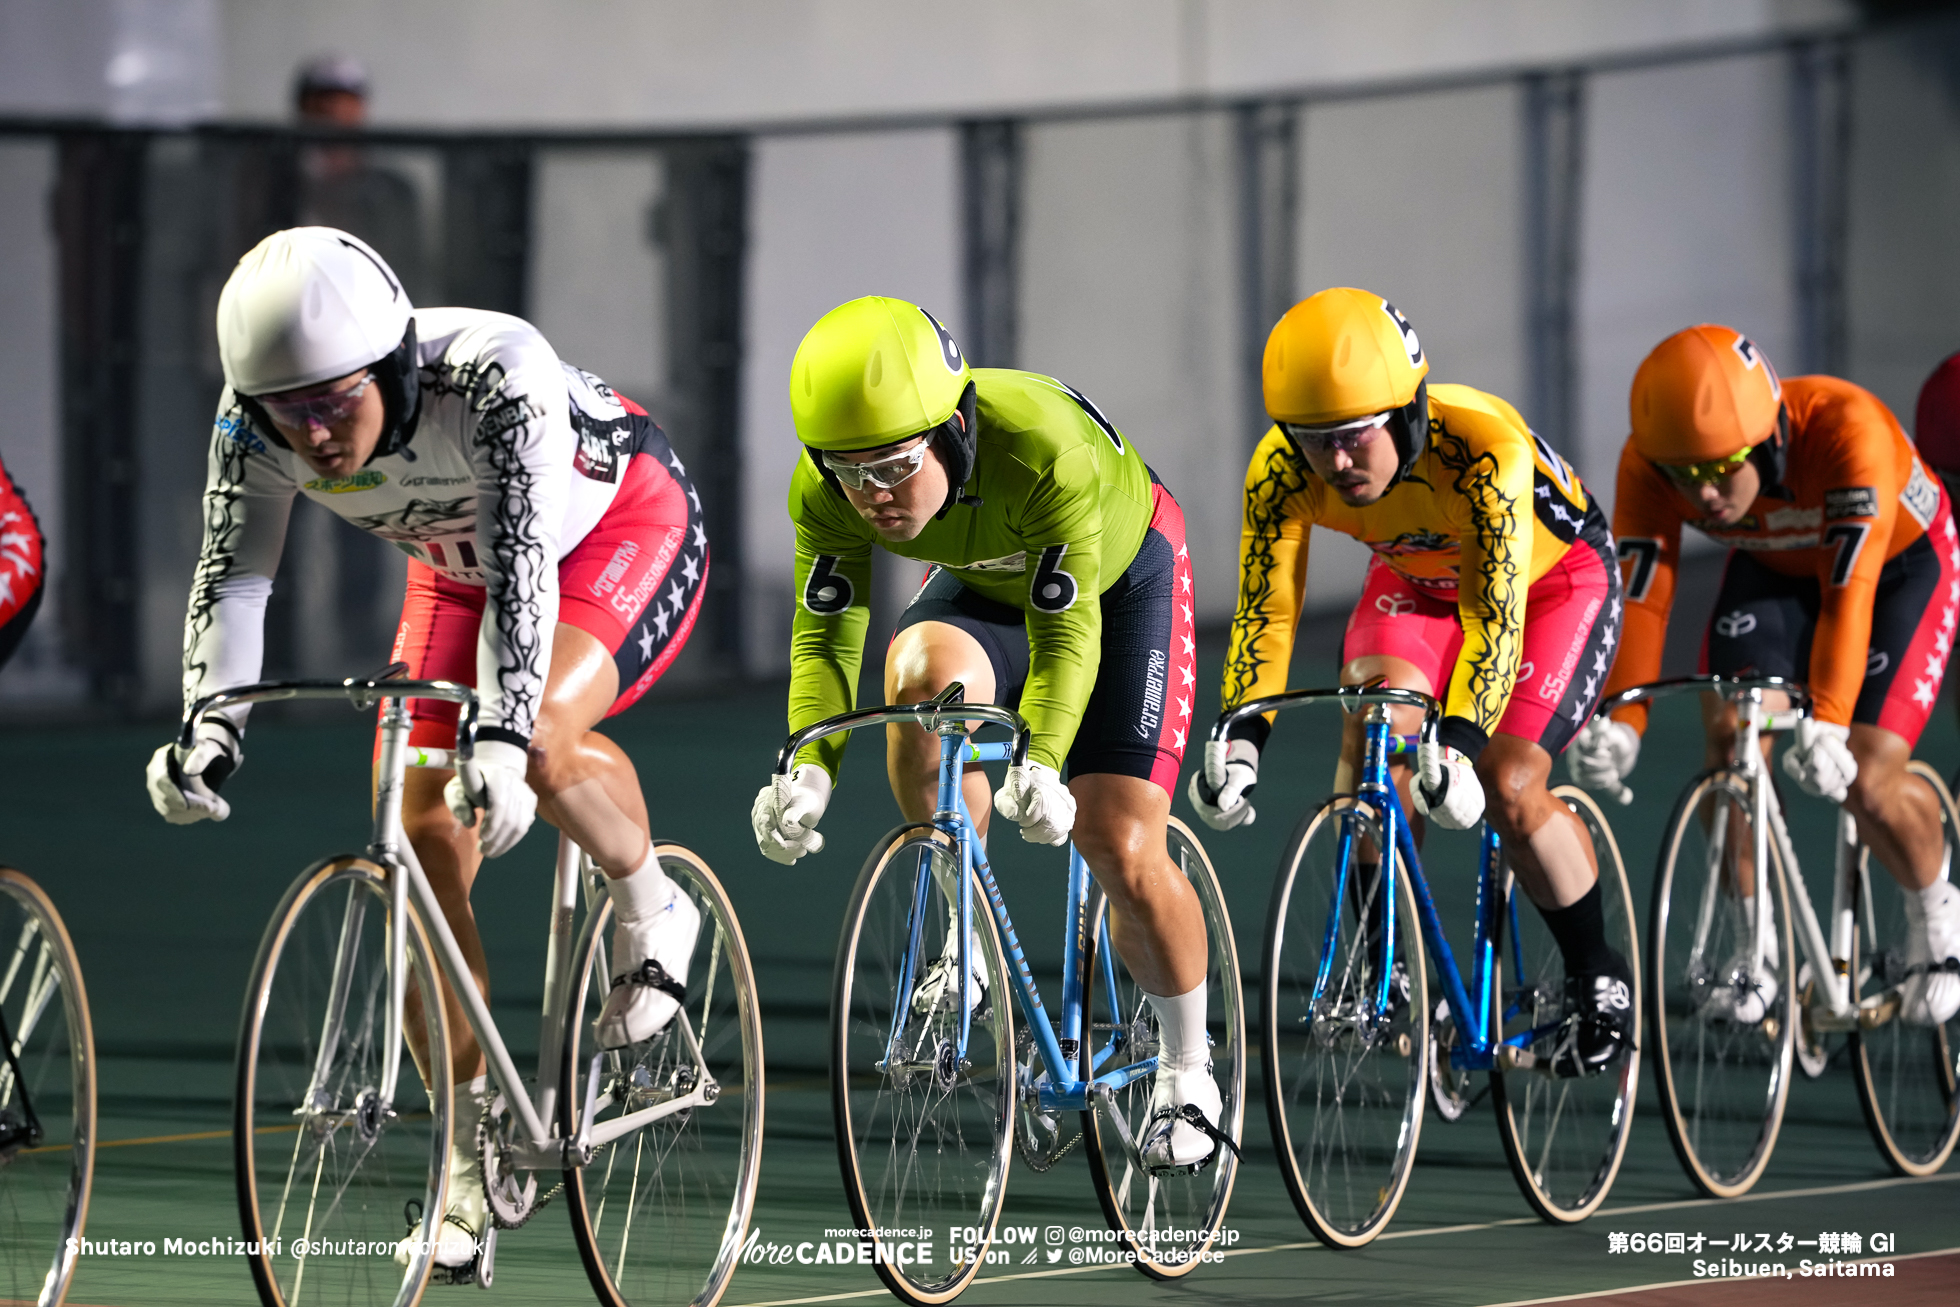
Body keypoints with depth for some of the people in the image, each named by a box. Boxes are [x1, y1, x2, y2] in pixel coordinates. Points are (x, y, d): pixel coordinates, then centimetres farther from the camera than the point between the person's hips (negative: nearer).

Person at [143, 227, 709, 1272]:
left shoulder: (496, 375, -40)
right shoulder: (254, 425, -25)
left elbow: (521, 564, -46)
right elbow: (228, 577, -25)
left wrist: (502, 738, -58)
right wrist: (211, 730, -42)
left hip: (625, 530, -5)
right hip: (454, 566, 5)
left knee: (543, 736, -34)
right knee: (425, 841, -6)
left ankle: (649, 912, -4)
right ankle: (465, 1151, 4)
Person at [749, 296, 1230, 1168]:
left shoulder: (1047, 454, -42)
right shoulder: (824, 492, -29)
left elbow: (1066, 635, -39)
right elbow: (825, 633, -23)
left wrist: (1040, 760, -54)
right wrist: (810, 765, -41)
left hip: (1118, 579, -3)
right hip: (984, 586, 3)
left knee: (1123, 854, -11)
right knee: (923, 671, -33)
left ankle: (1186, 1071, 16)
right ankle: (958, 946, -15)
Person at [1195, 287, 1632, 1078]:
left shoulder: (1484, 451, -41)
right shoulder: (1280, 471, -28)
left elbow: (1495, 617, -43)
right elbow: (1263, 611, -25)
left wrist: (1460, 743, -56)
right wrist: (1240, 736, -40)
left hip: (1551, 578, -4)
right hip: (1416, 581, 4)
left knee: (1508, 791, -19)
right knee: (1375, 727, -25)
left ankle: (1597, 977, 5)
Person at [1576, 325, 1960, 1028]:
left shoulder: (1847, 428, -42)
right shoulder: (1649, 463, -30)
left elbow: (1849, 592, -47)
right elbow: (1639, 600, -32)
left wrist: (1827, 724, -57)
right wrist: (1619, 722, -48)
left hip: (1898, 561, -3)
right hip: (1776, 568, 4)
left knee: (1868, 782, -15)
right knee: (1729, 732, -18)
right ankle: (1755, 940, 1)